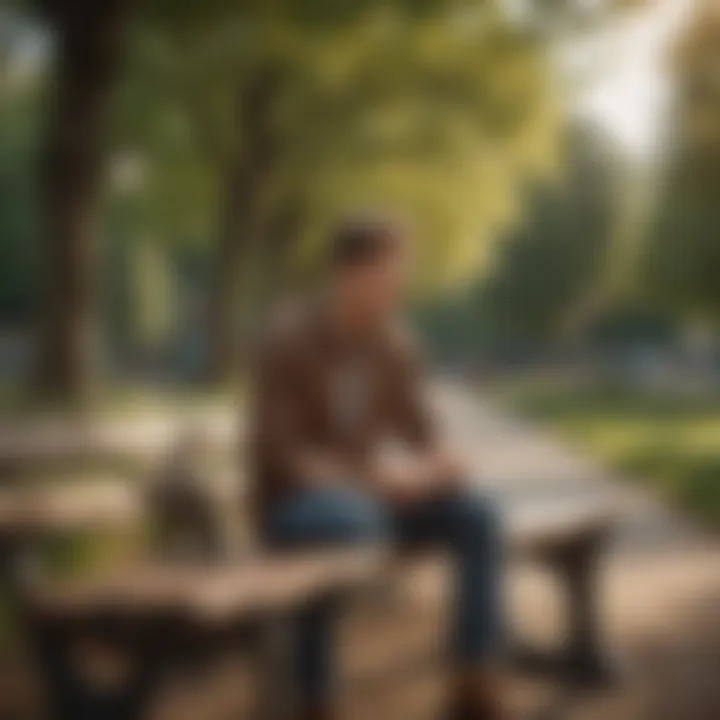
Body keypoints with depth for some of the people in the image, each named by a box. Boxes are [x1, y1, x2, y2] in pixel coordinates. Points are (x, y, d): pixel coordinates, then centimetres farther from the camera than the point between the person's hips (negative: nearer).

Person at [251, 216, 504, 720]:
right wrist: (372, 479, -28)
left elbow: (422, 436, 5)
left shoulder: (394, 344, 3)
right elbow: (278, 458, -21)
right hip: (296, 502, -6)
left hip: (371, 498, 6)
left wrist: (439, 463, -19)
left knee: (477, 516, -18)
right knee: (351, 521, -41)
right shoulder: (288, 339, -17)